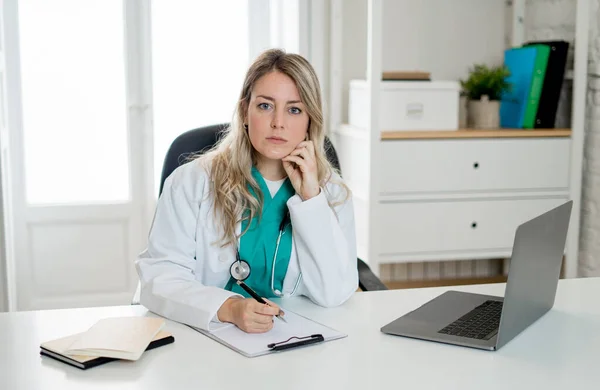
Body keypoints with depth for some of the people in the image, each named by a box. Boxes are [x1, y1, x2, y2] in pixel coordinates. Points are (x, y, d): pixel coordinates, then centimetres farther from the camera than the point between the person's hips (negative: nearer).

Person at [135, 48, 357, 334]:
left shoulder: (331, 190, 3)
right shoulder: (192, 182, -3)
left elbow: (334, 294, -6)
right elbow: (159, 275, -9)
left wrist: (310, 197, -12)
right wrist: (228, 308, -26)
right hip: (204, 337, 0)